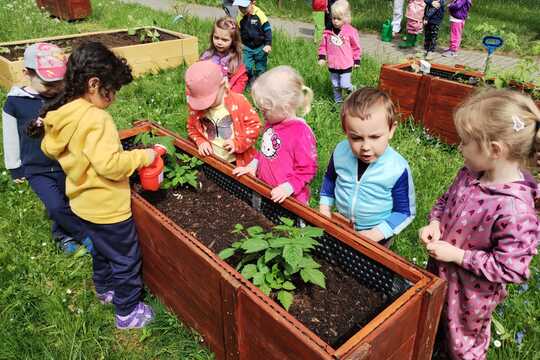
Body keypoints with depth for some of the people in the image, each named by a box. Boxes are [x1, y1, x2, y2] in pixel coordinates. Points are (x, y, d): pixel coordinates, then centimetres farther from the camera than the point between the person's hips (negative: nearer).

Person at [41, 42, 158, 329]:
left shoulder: (60, 114, -2)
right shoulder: (96, 118, -29)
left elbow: (48, 148, 13)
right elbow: (109, 165, -34)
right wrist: (142, 156, -22)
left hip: (82, 201, 9)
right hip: (107, 207, -9)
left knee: (101, 249, 30)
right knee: (126, 259, 10)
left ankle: (105, 289, 51)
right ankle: (128, 312, 25)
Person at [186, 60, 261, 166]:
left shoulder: (238, 101, -15)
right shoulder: (195, 107, -7)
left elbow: (254, 124, -11)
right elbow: (192, 128, 8)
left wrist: (238, 143, -20)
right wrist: (200, 142, -10)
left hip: (238, 161, -2)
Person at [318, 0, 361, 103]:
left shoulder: (351, 31, -10)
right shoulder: (328, 31, -2)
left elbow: (356, 47, -1)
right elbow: (323, 45, 8)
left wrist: (357, 60, 1)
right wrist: (321, 57, -1)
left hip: (346, 65, -3)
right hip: (332, 65, 4)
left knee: (345, 85, -9)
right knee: (335, 86, 14)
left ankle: (352, 91, 23)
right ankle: (338, 101, 30)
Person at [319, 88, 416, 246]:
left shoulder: (398, 169, -28)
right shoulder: (340, 151, -18)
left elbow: (405, 211, -16)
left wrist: (377, 233, -24)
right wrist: (325, 206, -3)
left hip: (376, 234, -3)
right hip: (341, 226, 3)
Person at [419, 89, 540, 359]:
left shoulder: (514, 209, -34)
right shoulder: (470, 174, -12)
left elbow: (510, 269, -27)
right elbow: (446, 201, 7)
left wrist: (458, 255, -25)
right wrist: (435, 222, -12)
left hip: (470, 293, -6)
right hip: (440, 275, 7)